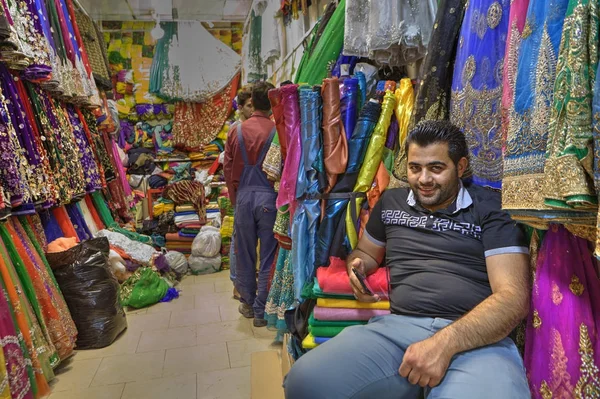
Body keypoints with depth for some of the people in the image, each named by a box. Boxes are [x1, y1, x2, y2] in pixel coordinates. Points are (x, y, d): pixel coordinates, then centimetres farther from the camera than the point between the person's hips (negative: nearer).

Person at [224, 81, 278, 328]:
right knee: (268, 257, 7)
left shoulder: (238, 131, 0)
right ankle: (261, 311, 15)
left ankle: (248, 303, 30)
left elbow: (228, 168, 4)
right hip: (270, 197, -2)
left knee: (245, 254, 16)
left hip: (244, 196, 3)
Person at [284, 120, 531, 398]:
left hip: (478, 338, -3)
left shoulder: (492, 208, 5)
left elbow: (514, 296, -5)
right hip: (398, 326, 4)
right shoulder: (391, 202, 18)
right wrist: (356, 268, 6)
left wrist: (445, 343, -19)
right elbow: (366, 252, 32)